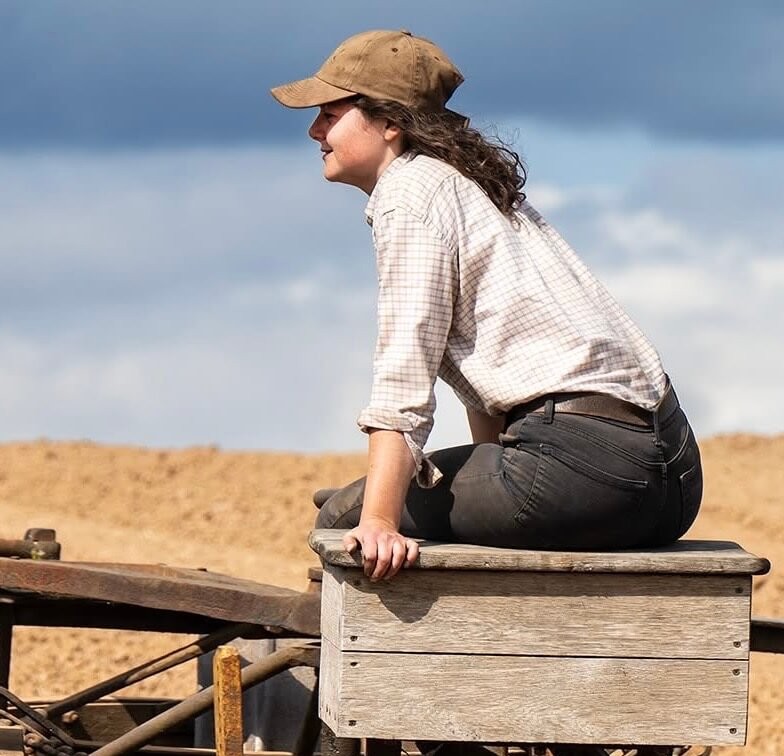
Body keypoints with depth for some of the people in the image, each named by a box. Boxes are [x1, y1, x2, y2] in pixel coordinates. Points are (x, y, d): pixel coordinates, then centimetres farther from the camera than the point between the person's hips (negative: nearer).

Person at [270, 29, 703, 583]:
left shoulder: (410, 190, -3)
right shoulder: (472, 184, 24)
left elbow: (405, 367, -14)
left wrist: (378, 523, -20)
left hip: (587, 454, -10)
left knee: (344, 517, -2)